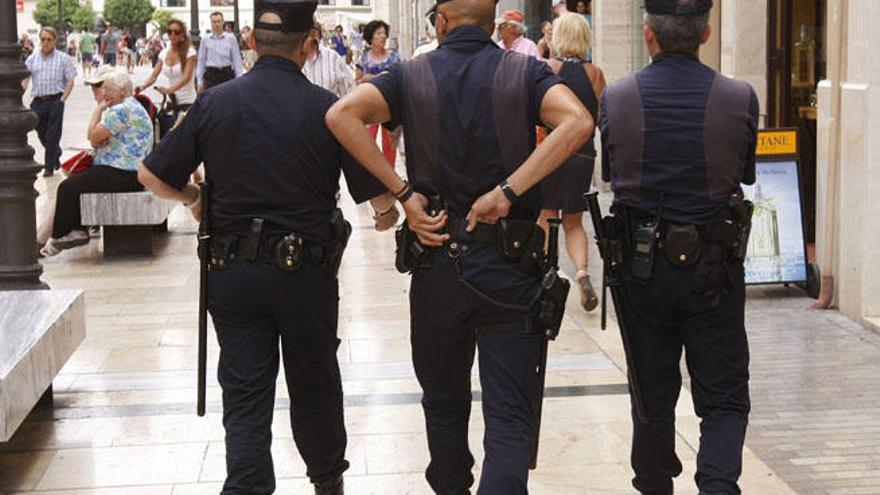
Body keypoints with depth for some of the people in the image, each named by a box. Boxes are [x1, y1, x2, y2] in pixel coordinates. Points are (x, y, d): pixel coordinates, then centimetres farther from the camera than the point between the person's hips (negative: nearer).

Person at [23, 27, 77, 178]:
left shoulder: (63, 58, 0)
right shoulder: (32, 58, 7)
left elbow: (70, 80, 0)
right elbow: (24, 79, 6)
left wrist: (63, 99, -7)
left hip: (55, 101, -3)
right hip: (38, 101, 3)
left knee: (52, 136, -2)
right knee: (41, 133, 13)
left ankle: (49, 167, 8)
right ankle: (56, 153, 40)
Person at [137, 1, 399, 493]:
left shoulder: (215, 102, -4)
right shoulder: (325, 107, -11)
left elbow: (153, 176, 0)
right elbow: (380, 195, -8)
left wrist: (195, 197, 19)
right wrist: (390, 208, 16)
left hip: (233, 271, 1)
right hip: (306, 270, -1)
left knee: (245, 395, 6)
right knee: (315, 386, 18)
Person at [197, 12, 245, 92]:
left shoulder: (231, 38, 0)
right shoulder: (205, 40, 4)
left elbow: (237, 60, 2)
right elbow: (201, 61, 7)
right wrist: (199, 82, 4)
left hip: (227, 74, -1)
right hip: (211, 75, 1)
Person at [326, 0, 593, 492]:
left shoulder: (413, 76, 2)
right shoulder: (525, 72, 0)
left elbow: (342, 114, -14)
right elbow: (578, 122, -19)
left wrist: (402, 193, -11)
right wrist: (507, 190, -17)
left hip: (437, 262, 2)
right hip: (511, 268, -2)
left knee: (444, 403, 22)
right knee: (511, 420, -1)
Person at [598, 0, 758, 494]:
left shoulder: (615, 98, -8)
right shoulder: (740, 98, -10)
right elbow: (745, 175, 4)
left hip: (641, 263, 2)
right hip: (714, 267, -1)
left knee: (652, 393, 17)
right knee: (724, 397, 9)